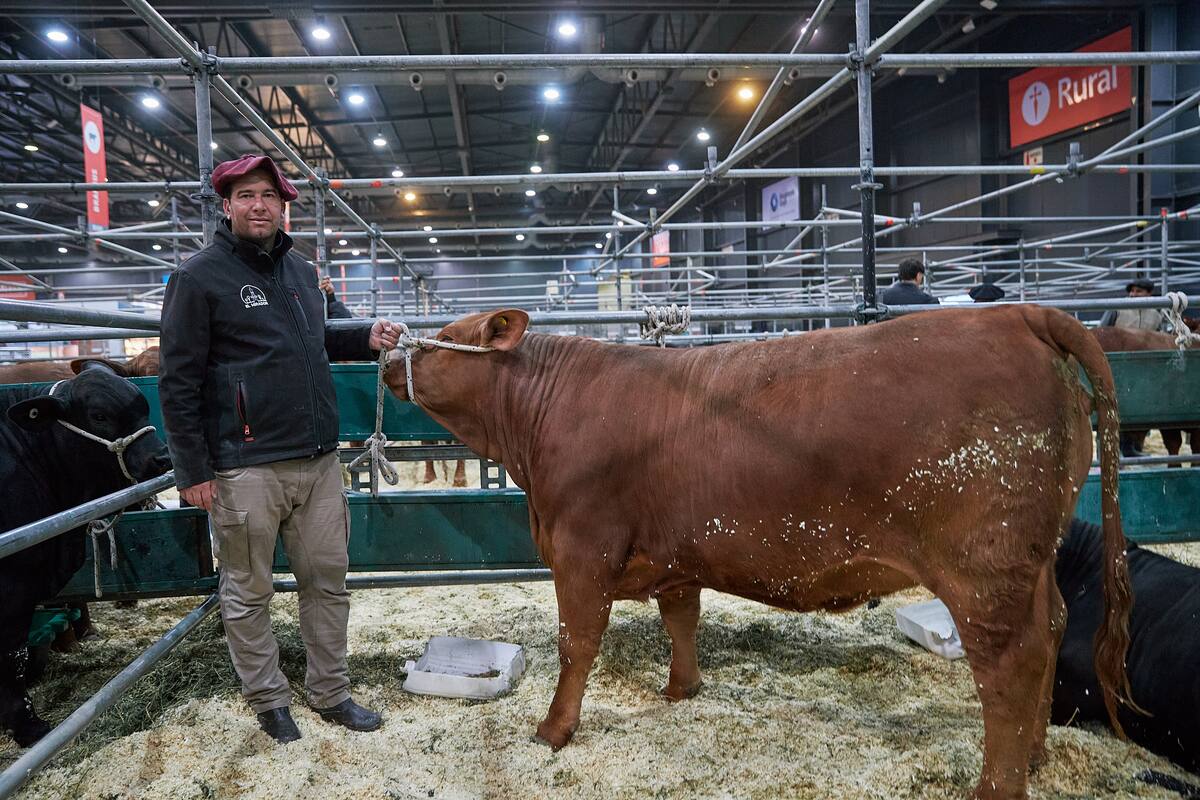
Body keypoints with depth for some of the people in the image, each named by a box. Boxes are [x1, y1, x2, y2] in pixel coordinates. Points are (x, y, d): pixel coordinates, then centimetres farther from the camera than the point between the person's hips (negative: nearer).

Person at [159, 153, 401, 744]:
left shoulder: (301, 272, 13)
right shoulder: (200, 276, -6)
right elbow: (178, 381, -8)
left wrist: (365, 338, 8)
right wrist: (193, 470, -11)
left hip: (318, 461, 6)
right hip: (246, 468, -6)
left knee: (327, 581, 12)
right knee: (248, 593, 8)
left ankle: (330, 694, 27)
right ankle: (269, 702, 26)